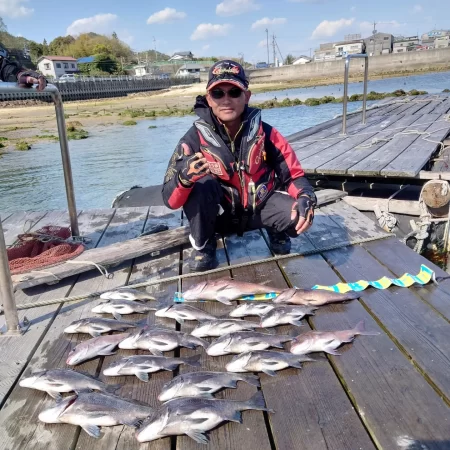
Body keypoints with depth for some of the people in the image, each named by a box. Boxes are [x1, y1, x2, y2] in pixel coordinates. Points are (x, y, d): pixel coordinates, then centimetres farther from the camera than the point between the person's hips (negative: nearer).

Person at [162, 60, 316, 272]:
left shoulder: (264, 133, -15)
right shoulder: (195, 138, -19)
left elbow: (294, 174, -6)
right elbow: (170, 200, -22)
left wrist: (306, 198, -30)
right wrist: (183, 178, -46)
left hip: (258, 208, 1)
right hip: (219, 213, -1)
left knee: (299, 214, -26)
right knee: (200, 183, -31)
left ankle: (277, 233, 11)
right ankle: (203, 247, -7)